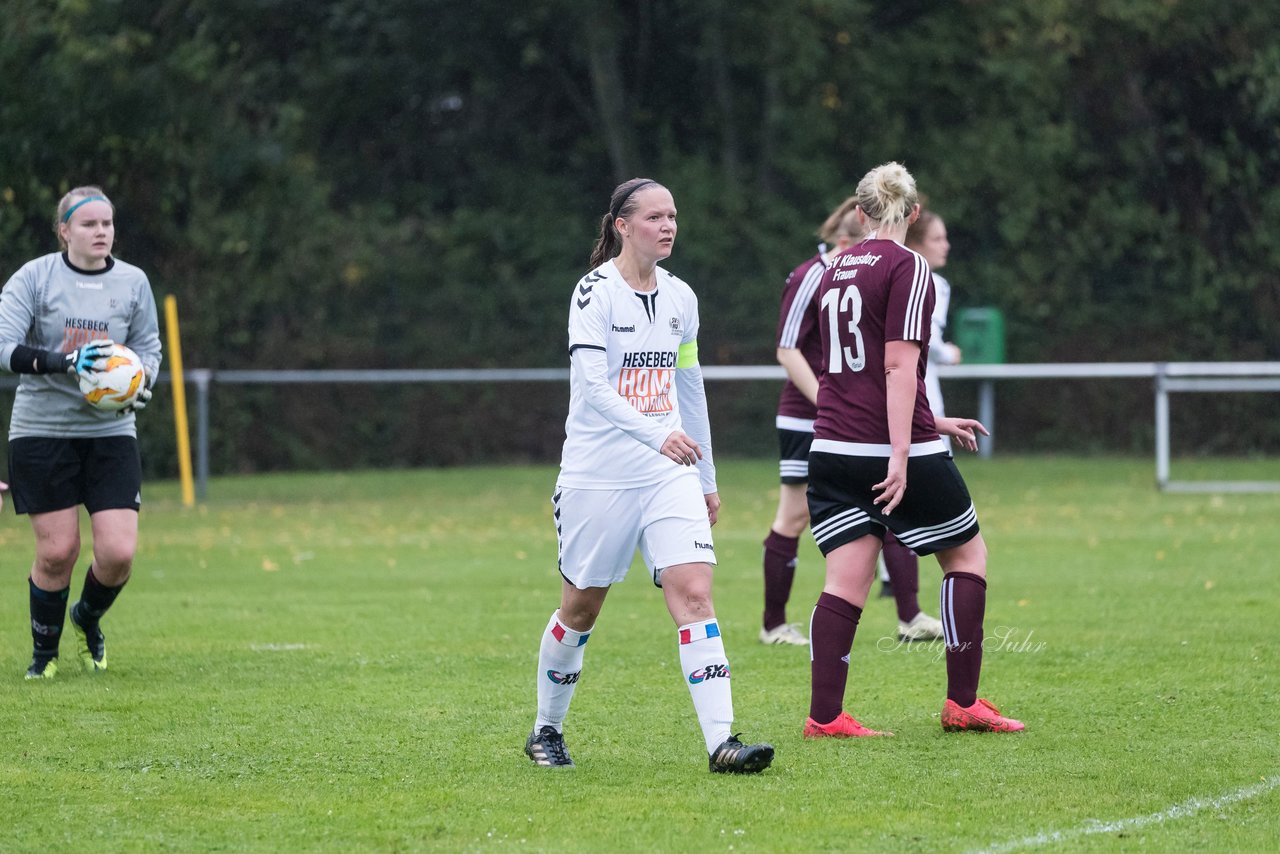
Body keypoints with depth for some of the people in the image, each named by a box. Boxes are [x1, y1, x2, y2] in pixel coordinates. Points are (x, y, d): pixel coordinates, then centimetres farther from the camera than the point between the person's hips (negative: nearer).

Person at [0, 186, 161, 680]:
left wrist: (142, 381, -9)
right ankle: (44, 652, 20)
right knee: (57, 551, -4)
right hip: (42, 431, -2)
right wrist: (64, 362, -27)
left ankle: (88, 619, 26)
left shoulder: (133, 282, 4)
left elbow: (149, 348, 14)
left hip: (111, 431, 2)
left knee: (118, 553, -8)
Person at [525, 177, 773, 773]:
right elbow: (593, 385, -21)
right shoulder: (595, 292, -10)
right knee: (581, 608, 8)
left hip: (669, 472, 4)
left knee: (694, 592, -12)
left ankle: (721, 741, -20)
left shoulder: (679, 298, 9)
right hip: (597, 474, -4)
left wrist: (707, 477, 20)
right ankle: (546, 730, 29)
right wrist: (656, 435, -34)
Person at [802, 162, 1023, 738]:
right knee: (967, 554, 11)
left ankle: (824, 716, -7)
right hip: (893, 449, -6)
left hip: (833, 448, 6)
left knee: (846, 581, 3)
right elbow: (898, 367, -17)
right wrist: (901, 455, -20)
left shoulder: (835, 271, 15)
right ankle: (962, 703, 10)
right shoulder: (907, 269, -8)